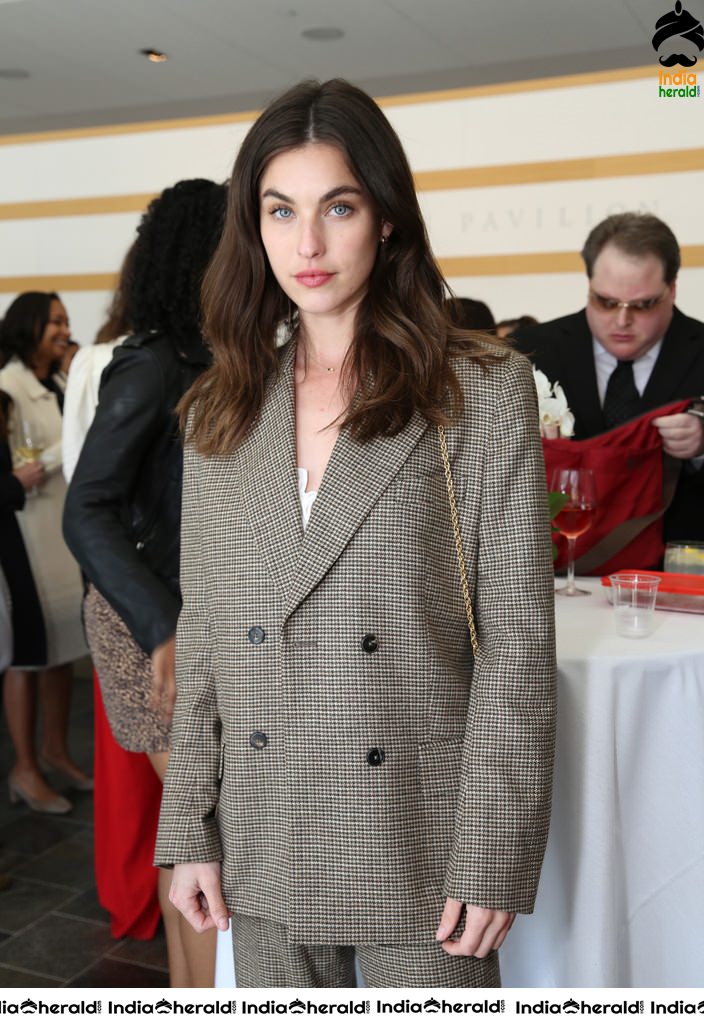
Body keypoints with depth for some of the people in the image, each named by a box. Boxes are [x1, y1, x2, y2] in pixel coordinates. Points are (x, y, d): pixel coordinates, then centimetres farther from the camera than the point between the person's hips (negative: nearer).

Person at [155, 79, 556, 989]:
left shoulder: (484, 392, -6)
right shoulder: (220, 412, 5)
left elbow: (516, 638, -8)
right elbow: (201, 633, 7)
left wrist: (493, 855, -10)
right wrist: (190, 833, 5)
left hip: (419, 847, -3)